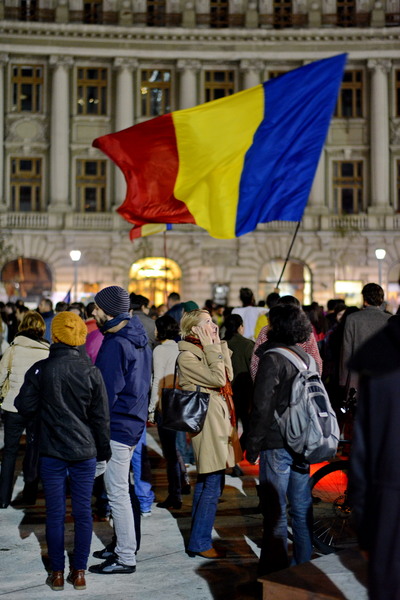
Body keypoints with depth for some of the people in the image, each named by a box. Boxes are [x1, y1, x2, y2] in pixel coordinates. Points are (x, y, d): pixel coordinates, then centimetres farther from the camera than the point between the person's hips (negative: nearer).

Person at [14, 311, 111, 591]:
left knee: (55, 513, 8)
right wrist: (103, 450, 11)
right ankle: (79, 573, 16)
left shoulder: (41, 370, -9)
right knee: (83, 513, 9)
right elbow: (101, 417, -2)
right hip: (85, 452, 1)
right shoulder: (92, 372, -7)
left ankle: (57, 573, 16)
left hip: (52, 452, 0)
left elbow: (25, 406, -2)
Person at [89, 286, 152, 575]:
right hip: (134, 423, 10)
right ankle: (124, 547, 29)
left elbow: (106, 393, -20)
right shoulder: (140, 340, 10)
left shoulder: (115, 345, -20)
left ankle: (126, 558, 7)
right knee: (120, 490, 19)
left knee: (117, 494, -1)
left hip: (116, 428, -10)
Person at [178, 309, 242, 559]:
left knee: (205, 483, 15)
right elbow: (218, 379, -19)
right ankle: (200, 542, 4)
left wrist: (219, 345, 5)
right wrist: (214, 348, -13)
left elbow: (229, 375, 7)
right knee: (213, 485, -6)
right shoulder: (187, 356, -13)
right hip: (208, 423, -10)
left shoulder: (206, 352, 15)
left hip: (219, 421, 10)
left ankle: (198, 540, 24)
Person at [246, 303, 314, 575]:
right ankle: (304, 568, 27)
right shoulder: (306, 357, 8)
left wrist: (253, 446, -9)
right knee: (302, 509, 15)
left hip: (277, 444, -7)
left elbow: (262, 406, -17)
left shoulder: (273, 357, -14)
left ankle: (273, 575, 6)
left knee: (275, 513, -1)